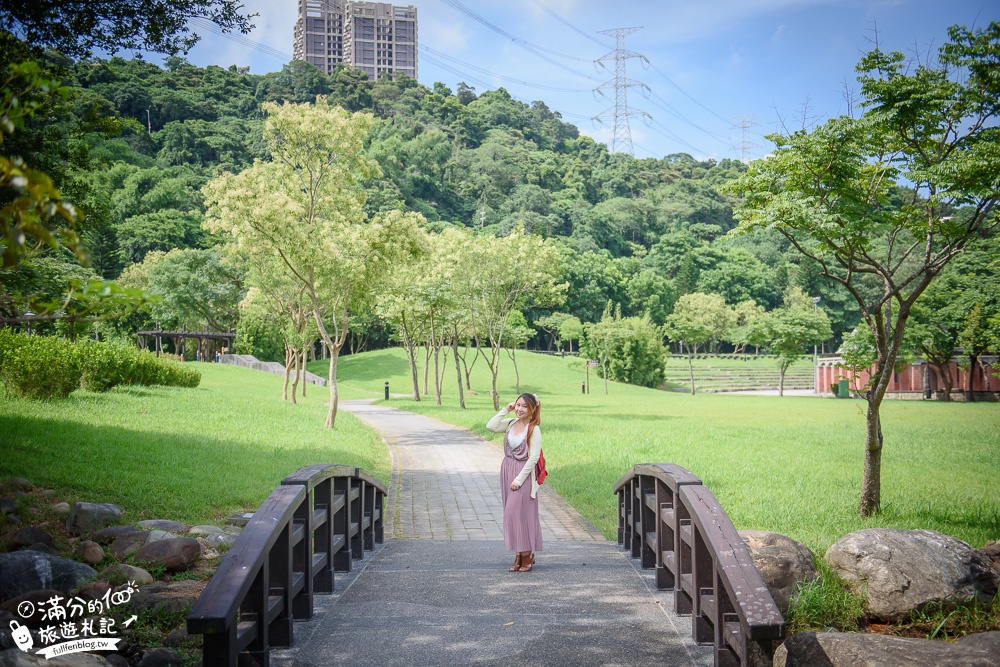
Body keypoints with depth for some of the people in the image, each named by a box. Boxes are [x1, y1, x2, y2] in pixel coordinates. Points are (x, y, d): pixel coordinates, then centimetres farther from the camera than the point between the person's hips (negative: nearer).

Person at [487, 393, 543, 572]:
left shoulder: (534, 429, -11)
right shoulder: (511, 423, 6)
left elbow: (534, 457, -15)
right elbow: (491, 426, -6)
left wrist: (519, 479, -17)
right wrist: (505, 410, -4)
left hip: (523, 475, -6)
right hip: (507, 471, 6)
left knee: (520, 513, -5)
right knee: (511, 513, 9)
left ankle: (527, 555, 7)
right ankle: (520, 556, 17)